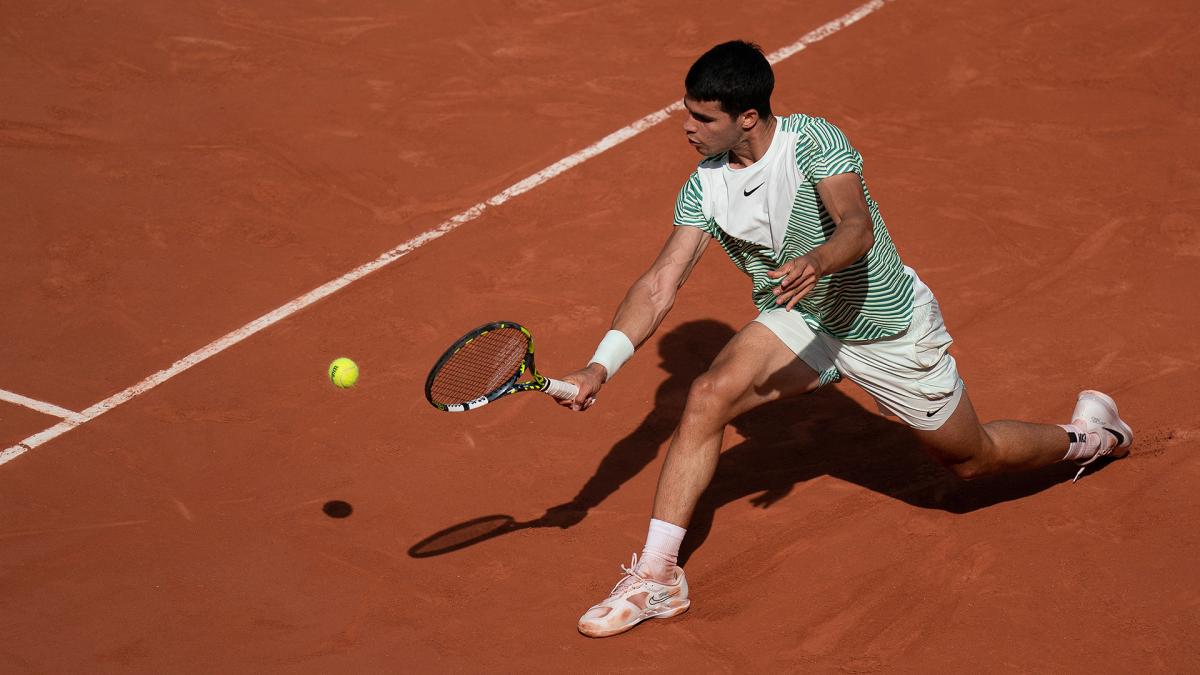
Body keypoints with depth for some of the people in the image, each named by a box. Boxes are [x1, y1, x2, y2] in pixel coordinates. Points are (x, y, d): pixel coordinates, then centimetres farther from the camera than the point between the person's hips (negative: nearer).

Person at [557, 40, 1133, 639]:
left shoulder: (813, 141, -25)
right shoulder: (704, 188, -11)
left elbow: (857, 225, -39)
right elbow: (660, 284, -15)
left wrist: (816, 263, -62)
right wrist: (600, 368, -28)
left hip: (890, 330, -4)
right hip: (799, 321, 4)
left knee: (973, 459, 10)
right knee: (707, 395, -23)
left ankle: (1085, 435, 41)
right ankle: (657, 577, -19)